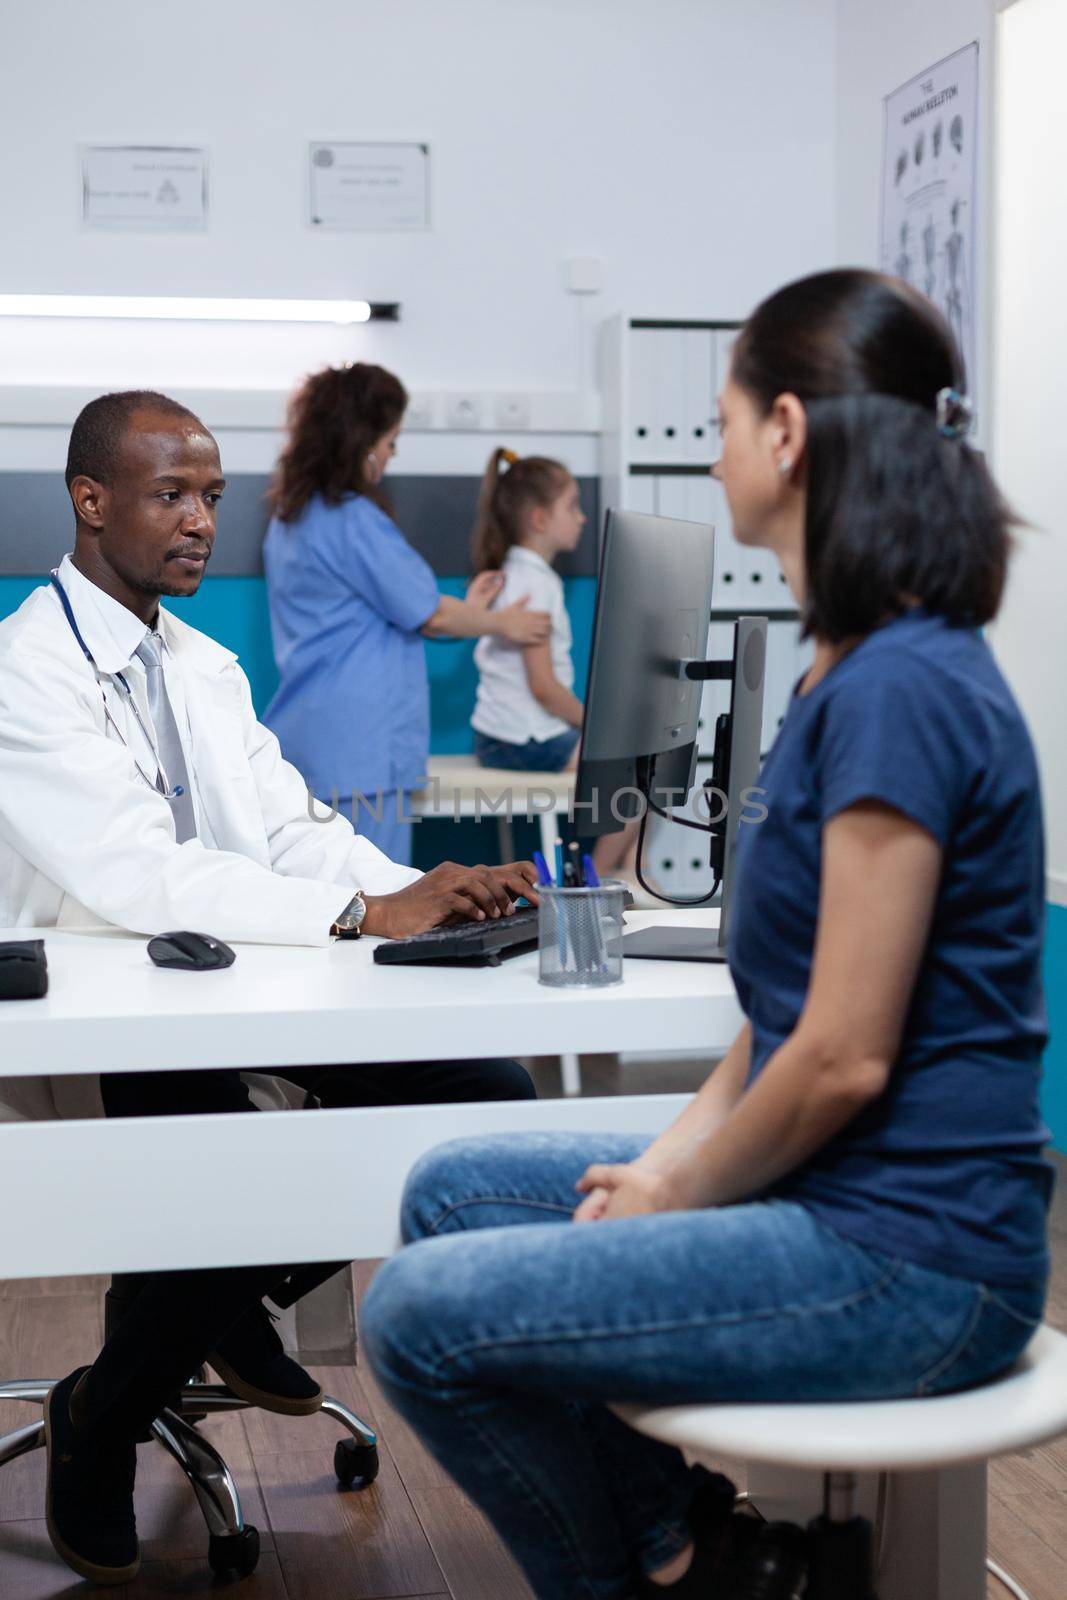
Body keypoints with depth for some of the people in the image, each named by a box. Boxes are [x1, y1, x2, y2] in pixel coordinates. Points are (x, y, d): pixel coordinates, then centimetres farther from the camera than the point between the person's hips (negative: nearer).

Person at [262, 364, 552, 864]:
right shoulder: (353, 519, -16)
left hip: (305, 734, 10)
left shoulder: (289, 517, 13)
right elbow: (429, 616, -8)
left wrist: (464, 612, 26)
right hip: (361, 744, -10)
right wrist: (502, 623, 10)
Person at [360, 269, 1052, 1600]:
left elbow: (848, 1056, -21)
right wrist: (674, 1152, 6)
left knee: (420, 1316, -14)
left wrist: (680, 1192, -7)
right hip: (836, 1196, 10)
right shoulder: (855, 669, 11)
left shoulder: (901, 690, -22)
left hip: (910, 1255, -10)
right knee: (454, 1189, 16)